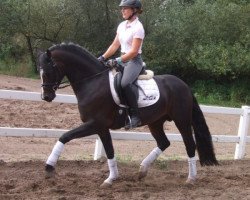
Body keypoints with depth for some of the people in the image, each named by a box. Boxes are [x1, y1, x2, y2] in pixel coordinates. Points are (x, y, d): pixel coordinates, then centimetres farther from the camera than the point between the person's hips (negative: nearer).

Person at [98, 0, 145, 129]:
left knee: (125, 83, -35)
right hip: (122, 60, 9)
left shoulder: (138, 27, -12)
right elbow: (115, 45, 15)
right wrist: (103, 58, 6)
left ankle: (135, 116, -30)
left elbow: (134, 51, -18)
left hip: (134, 61, -9)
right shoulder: (122, 26, 12)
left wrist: (118, 60, -24)